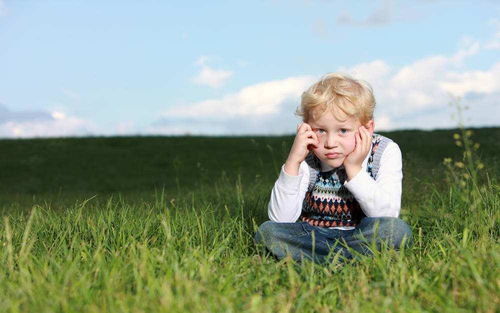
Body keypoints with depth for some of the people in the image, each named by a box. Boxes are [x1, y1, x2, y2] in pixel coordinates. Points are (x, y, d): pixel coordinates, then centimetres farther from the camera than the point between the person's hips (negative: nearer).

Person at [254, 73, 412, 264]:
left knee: (398, 229, -32)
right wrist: (293, 162, -24)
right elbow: (280, 219, -16)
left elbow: (387, 214, -20)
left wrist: (354, 170, -25)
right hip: (312, 238, 2)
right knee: (267, 231, -24)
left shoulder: (385, 152, -9)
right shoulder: (306, 161, -6)